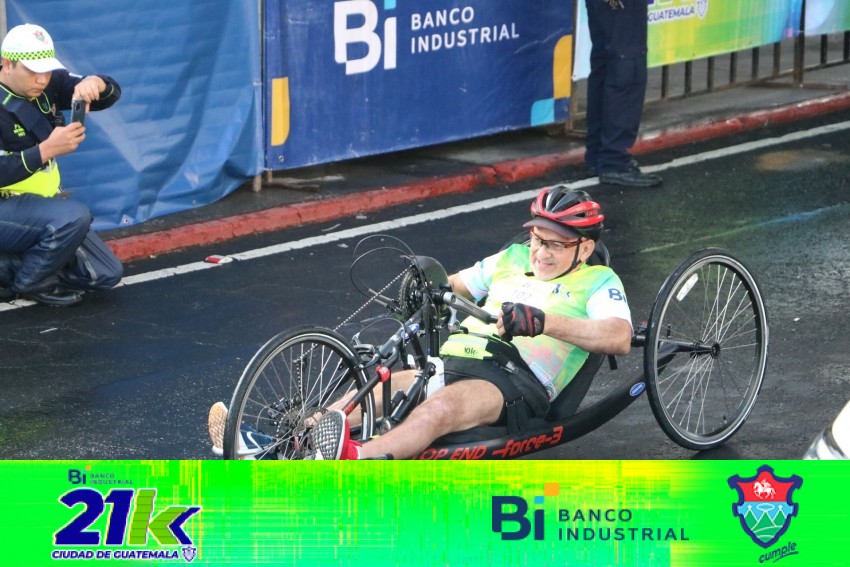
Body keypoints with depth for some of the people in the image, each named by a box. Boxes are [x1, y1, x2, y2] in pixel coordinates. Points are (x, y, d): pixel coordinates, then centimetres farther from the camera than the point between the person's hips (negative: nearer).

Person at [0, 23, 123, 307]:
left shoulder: (47, 85, 0)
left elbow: (112, 93, -3)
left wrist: (94, 83, -26)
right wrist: (47, 150, -36)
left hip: (41, 206, 8)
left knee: (107, 274, 3)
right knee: (74, 216, -33)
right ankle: (26, 281, -9)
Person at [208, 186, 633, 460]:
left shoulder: (598, 282, 9)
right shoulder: (514, 259, 28)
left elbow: (620, 337, -11)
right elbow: (455, 287, 32)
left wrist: (544, 322, -24)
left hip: (515, 381, -8)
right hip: (452, 360, 8)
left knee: (437, 409, -39)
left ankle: (350, 462, -66)